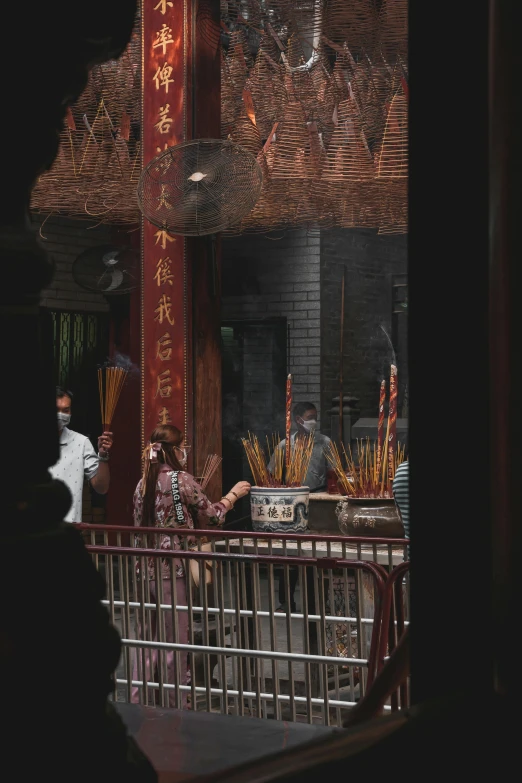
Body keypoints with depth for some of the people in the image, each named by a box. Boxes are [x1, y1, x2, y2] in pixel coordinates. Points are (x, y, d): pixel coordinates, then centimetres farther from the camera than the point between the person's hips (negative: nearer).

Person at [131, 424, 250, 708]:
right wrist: (234, 494, 14)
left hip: (145, 568, 6)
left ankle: (137, 703, 11)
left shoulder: (144, 482, 9)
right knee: (176, 642, 2)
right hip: (172, 569, -6)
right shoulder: (181, 479, -9)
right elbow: (212, 516, 0)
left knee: (146, 641, 10)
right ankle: (176, 707, 8)